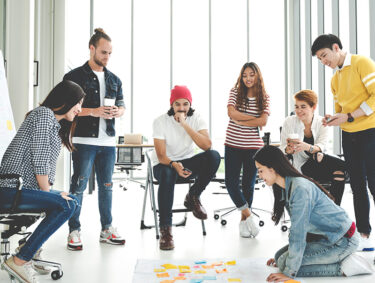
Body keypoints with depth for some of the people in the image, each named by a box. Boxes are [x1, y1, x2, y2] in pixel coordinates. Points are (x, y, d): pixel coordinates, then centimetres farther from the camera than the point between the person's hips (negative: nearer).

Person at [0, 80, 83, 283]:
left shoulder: (55, 124, 22)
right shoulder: (44, 114, -9)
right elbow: (39, 160, -15)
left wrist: (49, 192, 6)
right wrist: (47, 192, -7)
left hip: (23, 187, 11)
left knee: (71, 201, 13)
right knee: (65, 206, -23)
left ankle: (30, 248, 15)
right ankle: (19, 261, -17)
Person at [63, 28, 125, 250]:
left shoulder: (114, 79, 16)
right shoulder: (75, 76, -2)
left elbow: (122, 105, 20)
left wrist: (117, 111, -4)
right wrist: (93, 112, -18)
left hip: (108, 141, 6)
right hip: (84, 140, -5)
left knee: (106, 186, 11)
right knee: (79, 185, -2)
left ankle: (107, 229, 21)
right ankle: (74, 231, 6)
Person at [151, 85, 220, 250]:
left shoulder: (196, 119, -7)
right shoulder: (160, 121, -13)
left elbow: (207, 145, -24)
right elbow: (161, 156, -18)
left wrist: (185, 125, -30)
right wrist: (174, 165, -40)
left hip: (186, 162, 3)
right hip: (164, 164, -2)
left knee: (214, 156, -26)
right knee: (168, 174, -39)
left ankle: (193, 196, -6)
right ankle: (165, 230, -32)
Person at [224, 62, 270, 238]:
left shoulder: (264, 98, 3)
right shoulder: (235, 93, 2)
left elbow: (263, 121, -10)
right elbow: (231, 113, -14)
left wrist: (240, 120, -12)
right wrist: (254, 119, -11)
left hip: (253, 146, 0)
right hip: (233, 144, 0)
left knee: (248, 184, 7)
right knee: (231, 182, -6)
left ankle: (243, 221, 22)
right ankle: (248, 215, 12)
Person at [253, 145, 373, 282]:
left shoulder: (300, 188, -26)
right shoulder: (285, 187, 4)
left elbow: (298, 233, -25)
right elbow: (295, 226, 12)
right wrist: (283, 255, 14)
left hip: (343, 240, -10)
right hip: (324, 236, 10)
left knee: (284, 263, -16)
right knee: (280, 256, 8)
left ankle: (343, 267, -8)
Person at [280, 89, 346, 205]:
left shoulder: (321, 122, -2)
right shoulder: (289, 122, -5)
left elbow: (321, 146, -19)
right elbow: (282, 148, -8)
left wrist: (307, 147, -42)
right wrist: (288, 149, -34)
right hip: (299, 166, -2)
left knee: (340, 167, -26)